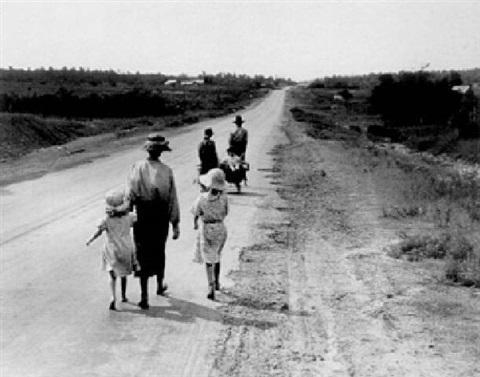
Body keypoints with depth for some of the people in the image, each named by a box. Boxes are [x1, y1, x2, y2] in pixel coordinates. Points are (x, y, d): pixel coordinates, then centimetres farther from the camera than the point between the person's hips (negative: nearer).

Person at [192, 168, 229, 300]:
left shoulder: (201, 198, -18)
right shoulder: (223, 198, -15)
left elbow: (196, 214, -6)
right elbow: (225, 213, -1)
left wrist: (195, 224, 14)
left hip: (206, 230, -2)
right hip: (220, 229, 2)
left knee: (208, 259, 7)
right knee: (217, 256, 23)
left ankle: (211, 287, -7)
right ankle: (217, 282, 37)